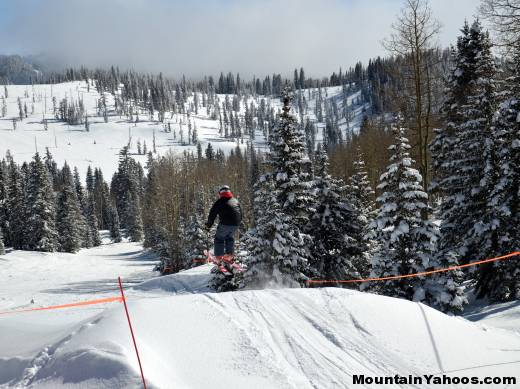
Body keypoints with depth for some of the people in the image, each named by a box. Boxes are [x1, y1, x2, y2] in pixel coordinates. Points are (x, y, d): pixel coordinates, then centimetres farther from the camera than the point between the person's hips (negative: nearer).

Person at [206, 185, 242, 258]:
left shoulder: (220, 202, 3)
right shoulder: (236, 201, 20)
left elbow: (212, 214, 4)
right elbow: (240, 214, 25)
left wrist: (208, 225, 13)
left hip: (225, 223, -5)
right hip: (236, 224, 5)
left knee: (219, 237, 12)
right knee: (230, 236, 27)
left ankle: (219, 256, 7)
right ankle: (230, 253, 25)